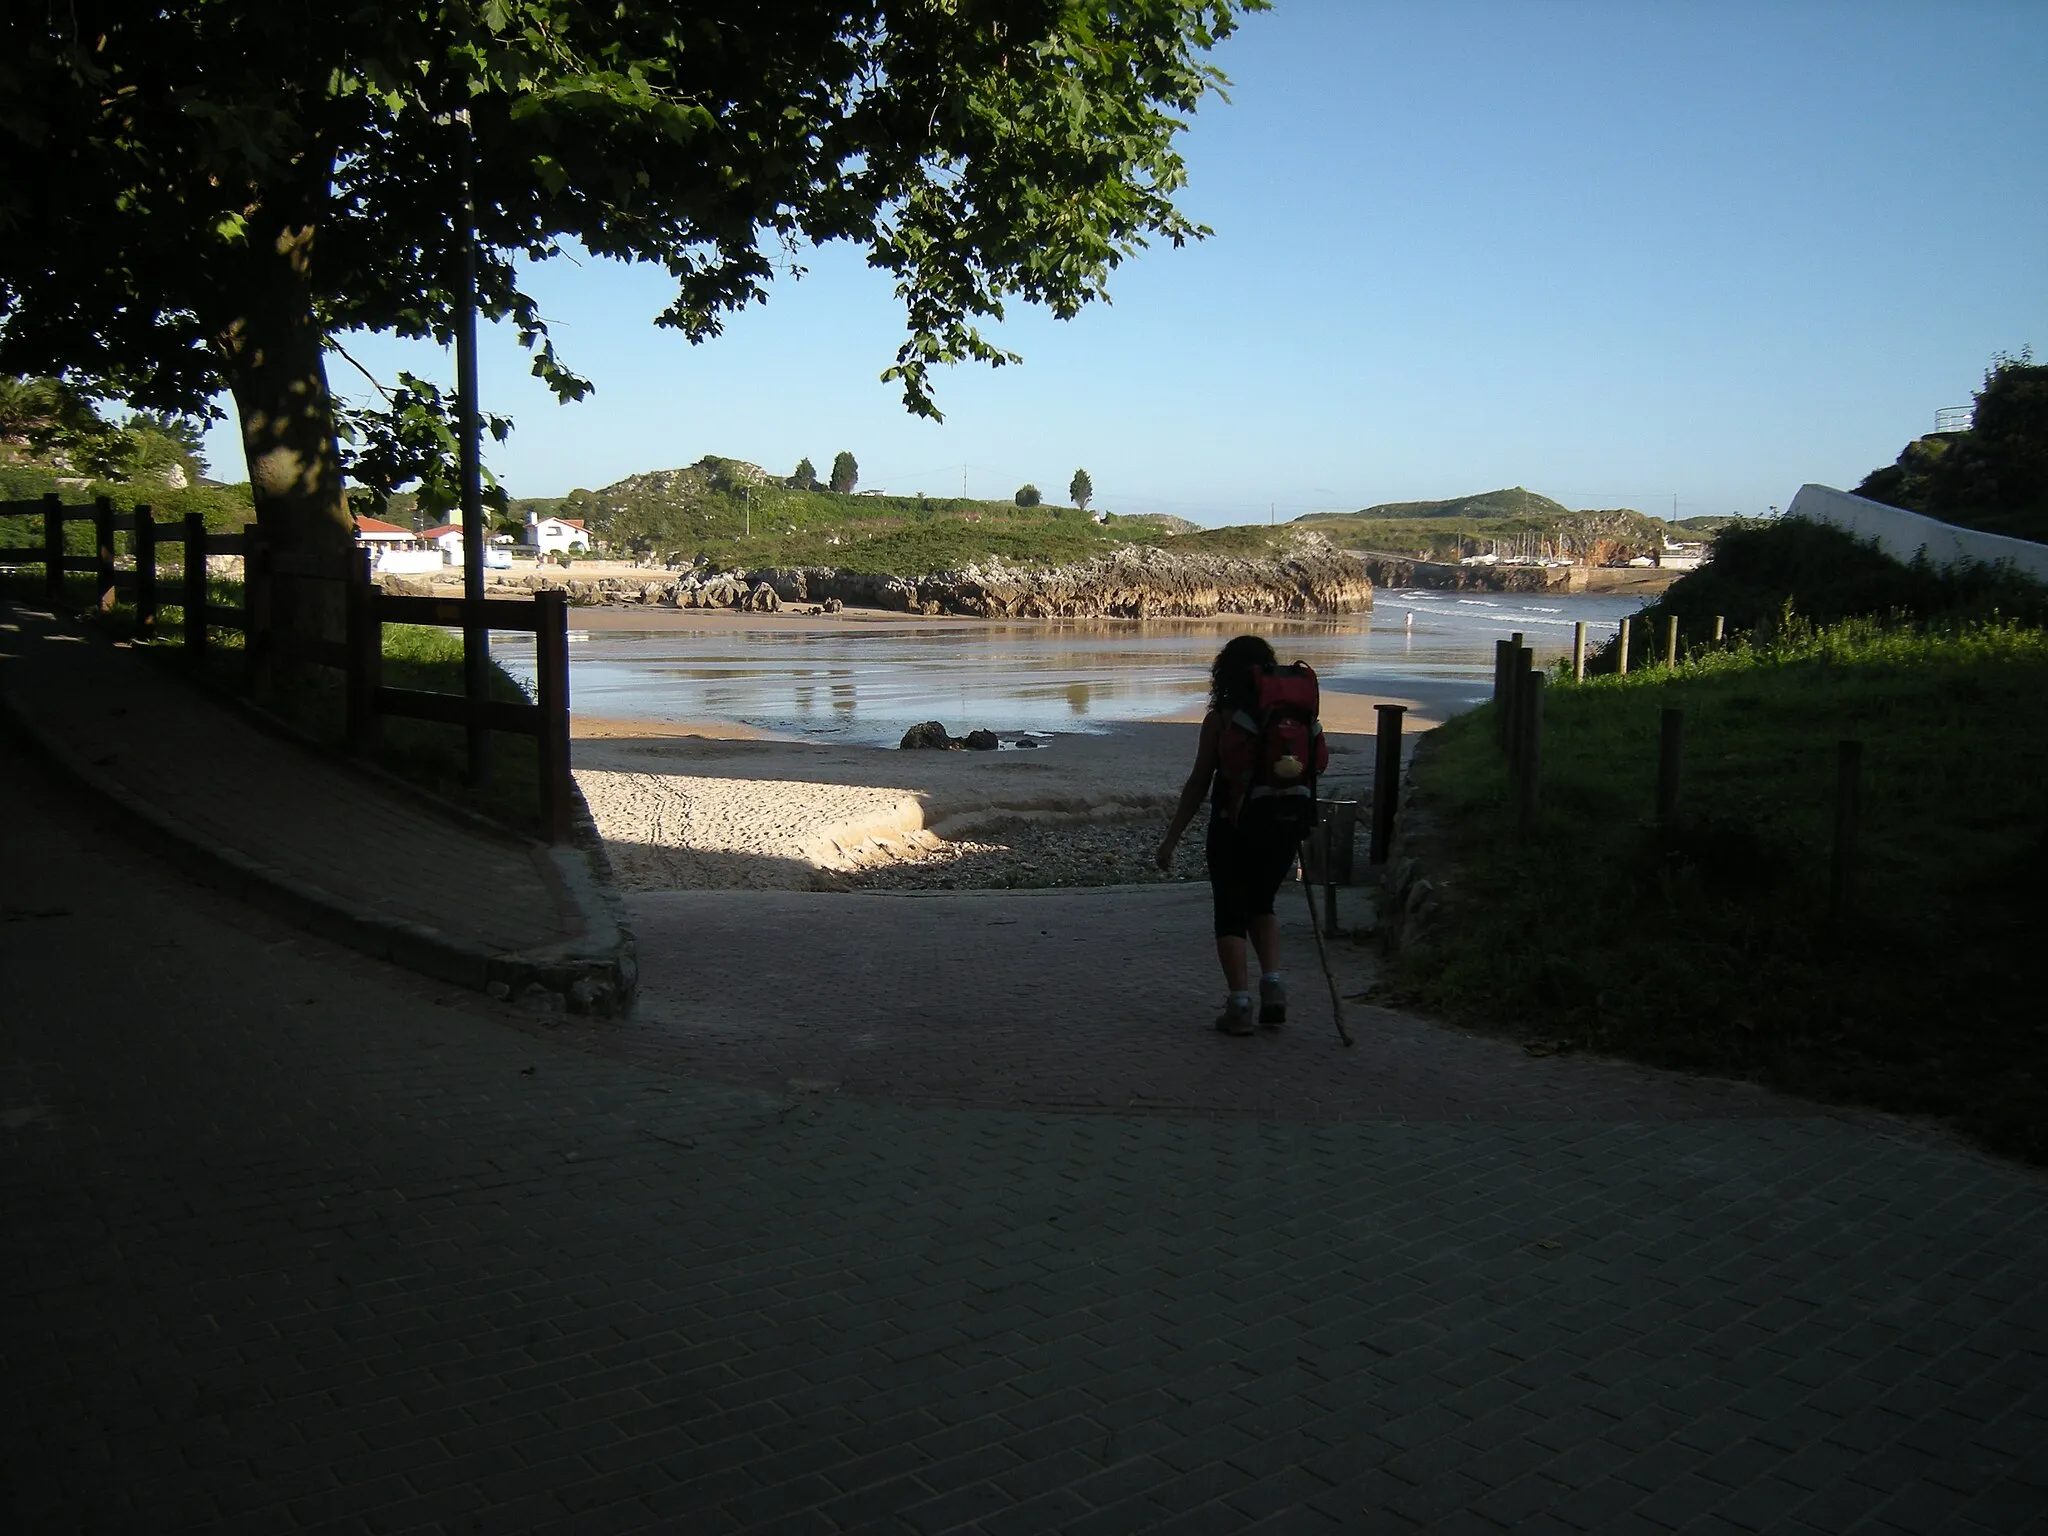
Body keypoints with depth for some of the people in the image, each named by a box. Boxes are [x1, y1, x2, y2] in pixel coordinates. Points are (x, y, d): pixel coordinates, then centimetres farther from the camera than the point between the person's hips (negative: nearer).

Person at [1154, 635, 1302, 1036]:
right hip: (1279, 827, 4)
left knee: (1231, 914, 8)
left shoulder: (1219, 719, -8)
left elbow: (1198, 785, -7)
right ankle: (1273, 985, 9)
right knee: (1261, 905, 24)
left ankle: (1239, 1005, 2)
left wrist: (1171, 839, 0)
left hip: (1233, 828, -3)